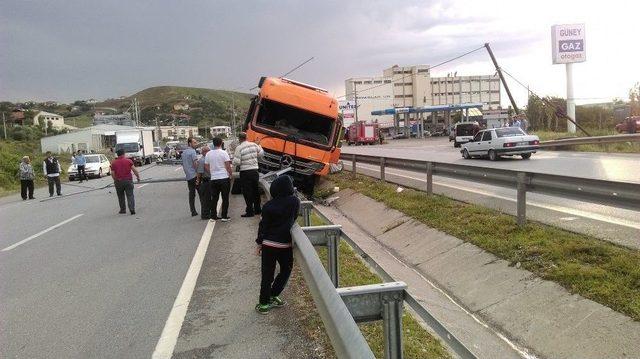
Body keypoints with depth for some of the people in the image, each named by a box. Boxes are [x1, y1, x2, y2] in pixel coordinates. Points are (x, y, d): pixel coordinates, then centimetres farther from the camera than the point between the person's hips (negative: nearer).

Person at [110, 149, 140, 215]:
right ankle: (132, 209, -11)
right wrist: (138, 177, 7)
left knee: (121, 196, 15)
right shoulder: (129, 161, -2)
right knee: (130, 195, 1)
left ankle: (123, 210, 21)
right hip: (128, 180, -1)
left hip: (118, 181, 1)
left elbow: (112, 173, -1)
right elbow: (134, 170, -5)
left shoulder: (114, 163, 0)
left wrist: (115, 180, 15)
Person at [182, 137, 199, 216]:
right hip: (194, 175, -8)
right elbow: (196, 163, -20)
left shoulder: (183, 152, 17)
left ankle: (193, 211, 12)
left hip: (188, 176, 8)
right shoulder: (192, 151, -10)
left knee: (191, 193, 10)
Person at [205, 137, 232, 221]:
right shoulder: (223, 153, -9)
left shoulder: (208, 154, 5)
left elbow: (206, 167, 8)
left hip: (213, 179, 4)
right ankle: (224, 216, 3)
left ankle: (213, 215, 15)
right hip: (224, 178, -4)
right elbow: (228, 166, -10)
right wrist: (231, 174, 4)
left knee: (214, 198, 12)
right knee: (225, 198, 2)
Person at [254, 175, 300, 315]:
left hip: (268, 244, 1)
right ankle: (272, 296, 21)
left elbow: (263, 225, -1)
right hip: (285, 244, -1)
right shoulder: (295, 202, -9)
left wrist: (259, 243, 8)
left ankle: (264, 302, 16)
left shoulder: (268, 205, -6)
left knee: (267, 273, 10)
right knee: (286, 270, 20)